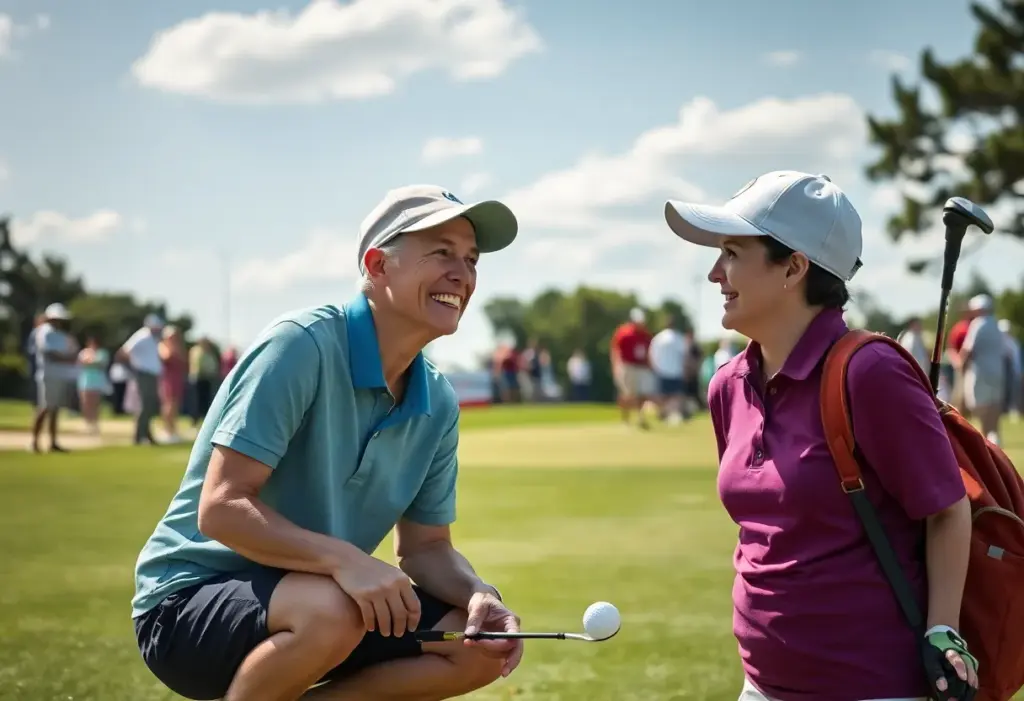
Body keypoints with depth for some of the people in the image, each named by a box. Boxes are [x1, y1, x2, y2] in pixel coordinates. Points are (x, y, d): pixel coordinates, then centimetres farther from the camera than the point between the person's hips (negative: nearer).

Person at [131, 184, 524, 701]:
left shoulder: (438, 405, 2)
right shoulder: (301, 346, -20)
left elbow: (426, 547, 7)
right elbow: (221, 507, -25)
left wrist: (478, 595, -15)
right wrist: (342, 558, -38)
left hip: (325, 594, 7)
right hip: (189, 600, -7)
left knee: (482, 647, -6)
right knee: (330, 611, -36)